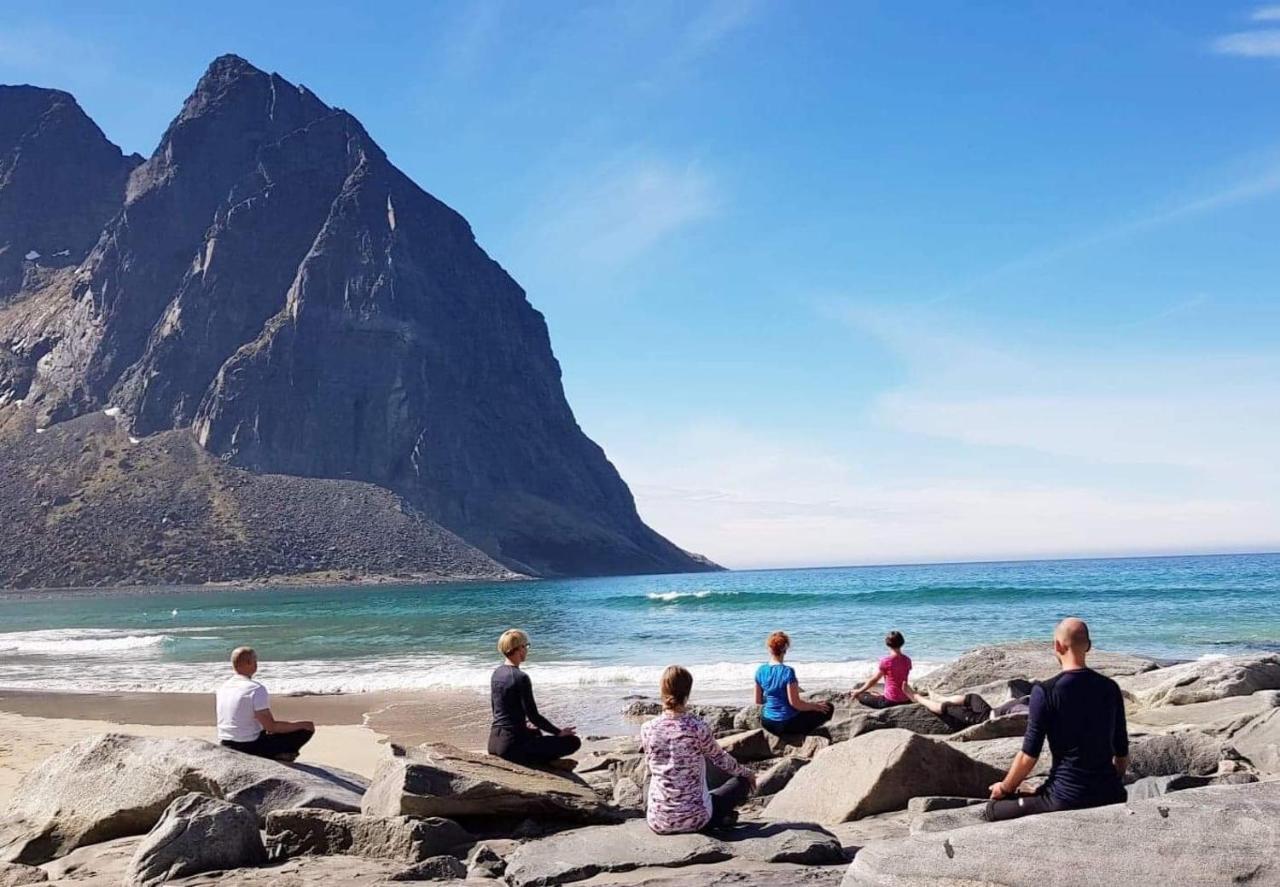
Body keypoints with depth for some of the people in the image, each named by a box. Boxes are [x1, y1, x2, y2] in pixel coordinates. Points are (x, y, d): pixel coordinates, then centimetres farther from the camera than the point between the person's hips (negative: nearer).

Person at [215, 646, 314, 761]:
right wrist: (303, 724, -6)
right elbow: (271, 727, -18)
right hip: (249, 747, -8)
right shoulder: (256, 689, -18)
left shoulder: (223, 687, 6)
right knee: (306, 730, -3)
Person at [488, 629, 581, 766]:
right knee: (573, 741, -6)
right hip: (512, 743, -9)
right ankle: (526, 761, -6)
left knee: (537, 733, 40)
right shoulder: (521, 678, -17)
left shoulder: (497, 673, 8)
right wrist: (559, 732, -4)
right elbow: (533, 716, -16)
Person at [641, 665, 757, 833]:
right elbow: (720, 758, 3)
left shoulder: (647, 729, -6)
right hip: (694, 819, -2)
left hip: (658, 822, 3)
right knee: (742, 781, 21)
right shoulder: (697, 727, -15)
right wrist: (747, 773, 24)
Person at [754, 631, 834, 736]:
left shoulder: (760, 671, -2)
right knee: (828, 708, 8)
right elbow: (795, 703, -20)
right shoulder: (788, 672, -20)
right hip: (787, 725, -7)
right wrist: (815, 706, -5)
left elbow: (758, 701, 7)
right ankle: (801, 734, 5)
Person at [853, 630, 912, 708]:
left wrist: (859, 691, 6)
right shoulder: (907, 660, 1)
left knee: (860, 695, 7)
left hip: (891, 701, -7)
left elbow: (873, 680, -8)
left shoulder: (886, 661, -16)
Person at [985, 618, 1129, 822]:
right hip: (1111, 797, 6)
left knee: (995, 809, 9)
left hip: (1067, 799, -6)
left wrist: (1005, 788, 8)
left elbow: (1029, 756, -9)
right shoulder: (1110, 688, 4)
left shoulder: (1045, 691, -11)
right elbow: (1122, 753, 11)